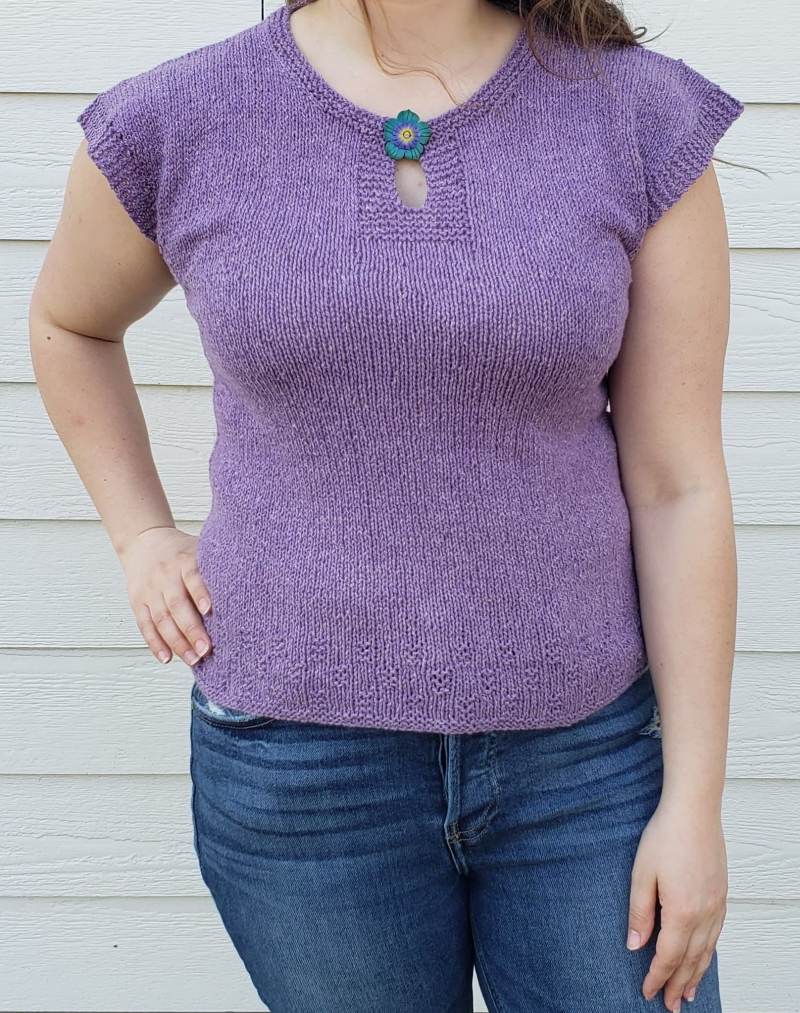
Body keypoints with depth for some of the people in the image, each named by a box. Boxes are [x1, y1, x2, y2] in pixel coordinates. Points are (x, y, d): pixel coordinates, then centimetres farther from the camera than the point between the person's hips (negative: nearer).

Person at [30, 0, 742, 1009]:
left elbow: (680, 487, -5)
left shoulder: (644, 117, -6)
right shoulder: (176, 123, -4)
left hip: (582, 755, 0)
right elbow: (69, 322, 17)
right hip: (298, 763, 1)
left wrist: (695, 798, -5)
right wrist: (140, 536, 7)